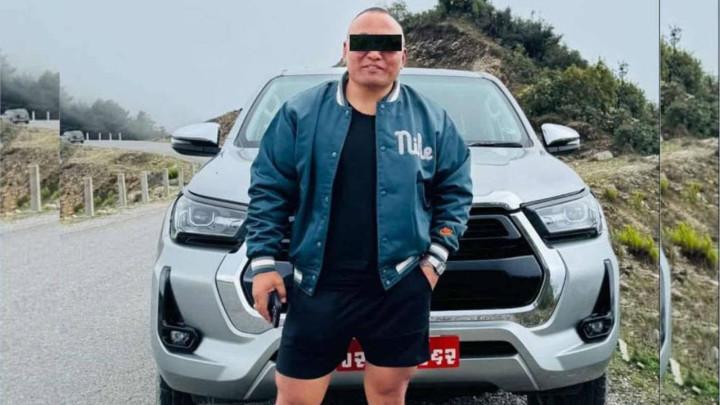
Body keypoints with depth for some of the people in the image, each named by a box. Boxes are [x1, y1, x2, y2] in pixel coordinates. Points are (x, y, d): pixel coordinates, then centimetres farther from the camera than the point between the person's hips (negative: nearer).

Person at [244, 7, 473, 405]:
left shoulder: (431, 118, 5)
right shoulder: (301, 112, 2)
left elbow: (454, 191, 9)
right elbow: (269, 189, 2)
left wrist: (435, 257, 1)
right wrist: (262, 261, -3)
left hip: (400, 286, 1)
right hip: (317, 285, 0)